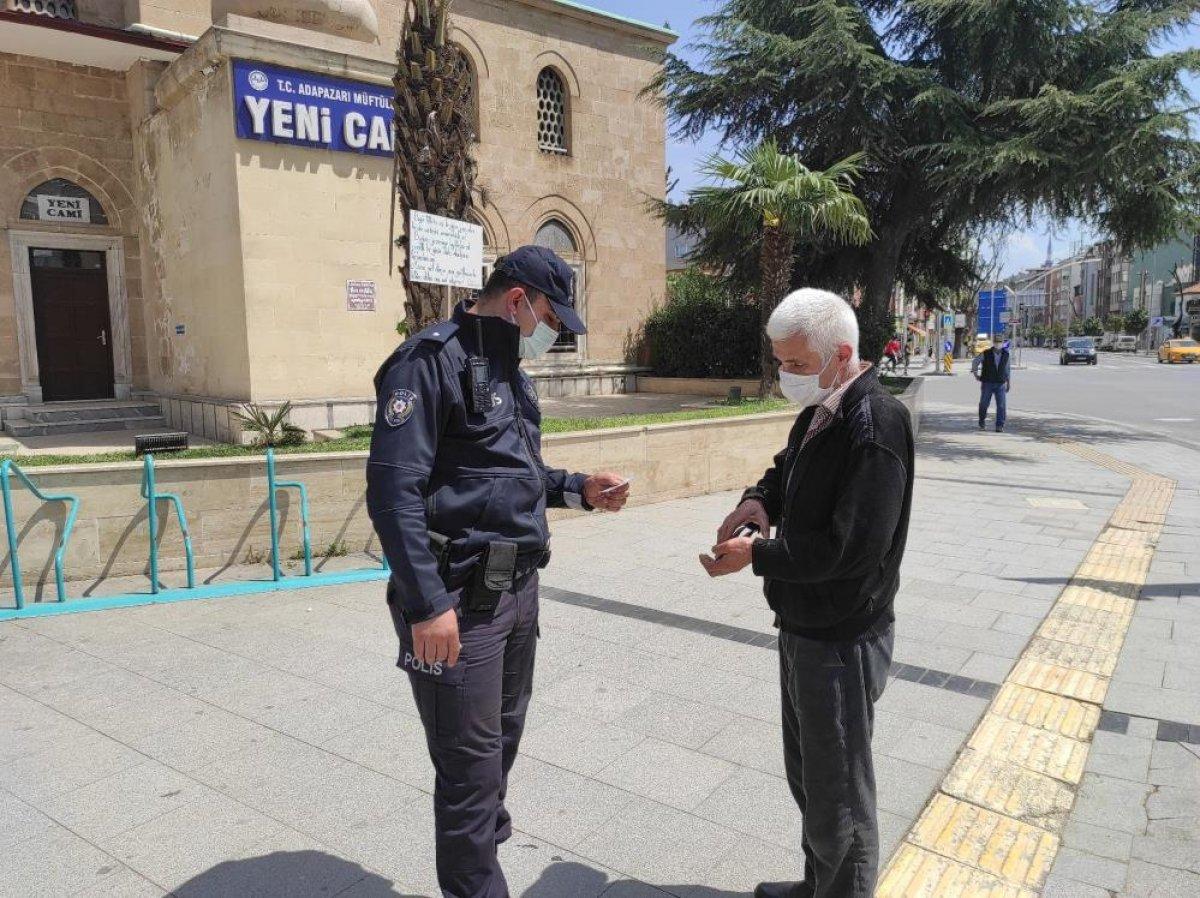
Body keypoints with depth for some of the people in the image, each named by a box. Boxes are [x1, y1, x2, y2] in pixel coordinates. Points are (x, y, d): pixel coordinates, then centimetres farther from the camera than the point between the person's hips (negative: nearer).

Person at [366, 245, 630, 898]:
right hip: (459, 597, -9)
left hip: (518, 586, 9)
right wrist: (427, 606, -23)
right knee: (471, 764, 2)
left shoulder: (509, 368, 15)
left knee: (502, 741, 21)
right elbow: (394, 490, -20)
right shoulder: (433, 360, -13)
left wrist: (578, 489, 8)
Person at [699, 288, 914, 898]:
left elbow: (854, 548, -28)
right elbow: (789, 469, 20)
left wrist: (758, 556, -22)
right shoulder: (819, 412, 6)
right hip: (803, 626, 10)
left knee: (838, 799, 9)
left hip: (842, 642, -10)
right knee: (806, 776, 26)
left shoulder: (875, 425, -23)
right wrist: (761, 498, -3)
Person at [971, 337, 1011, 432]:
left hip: (1000, 384, 1)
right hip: (987, 384, -1)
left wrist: (1009, 382, 14)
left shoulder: (1006, 355, 2)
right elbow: (975, 362, 10)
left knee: (1002, 405, -10)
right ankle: (982, 422, 29)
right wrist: (975, 374, 11)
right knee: (984, 404, 5)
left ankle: (999, 426, -6)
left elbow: (1008, 369, 13)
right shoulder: (985, 354, -6)